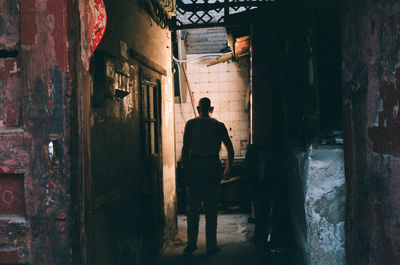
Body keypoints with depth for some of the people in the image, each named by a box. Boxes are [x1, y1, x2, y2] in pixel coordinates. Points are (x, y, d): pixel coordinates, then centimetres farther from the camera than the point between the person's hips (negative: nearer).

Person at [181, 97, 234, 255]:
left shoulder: (191, 124, 3)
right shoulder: (219, 125, 7)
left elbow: (185, 149, -3)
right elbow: (230, 149, 9)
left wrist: (186, 171, 2)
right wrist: (228, 169, 20)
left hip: (194, 166, 0)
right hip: (213, 167, 0)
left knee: (192, 208, 9)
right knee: (211, 208, 6)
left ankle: (191, 244, 11)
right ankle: (211, 246, 9)